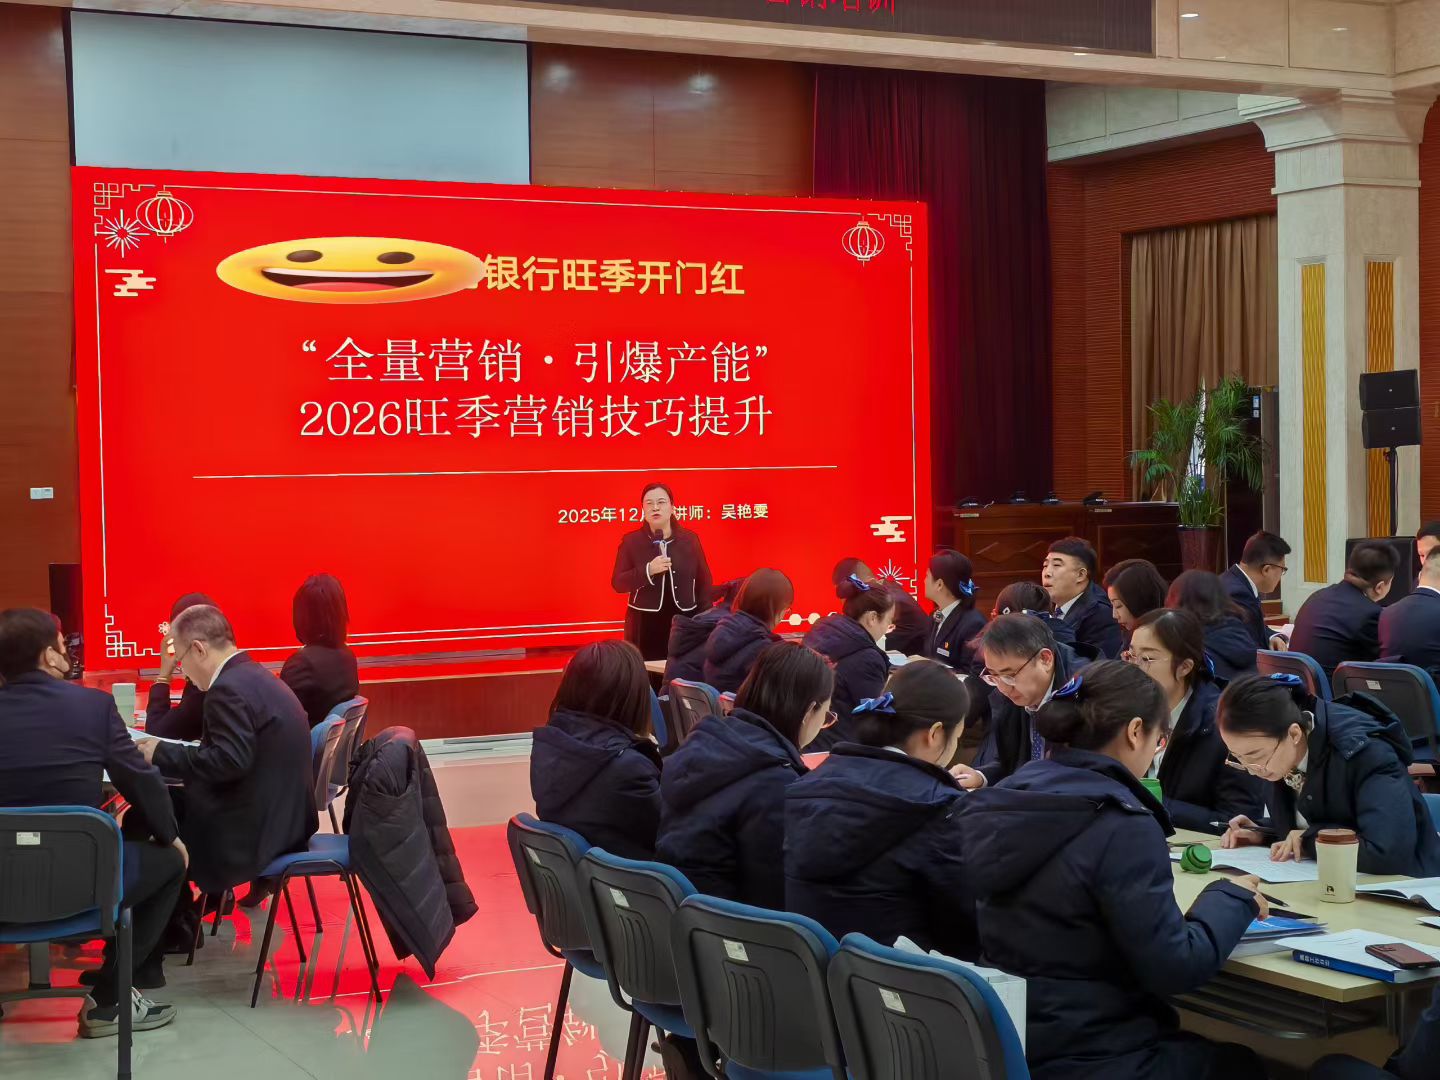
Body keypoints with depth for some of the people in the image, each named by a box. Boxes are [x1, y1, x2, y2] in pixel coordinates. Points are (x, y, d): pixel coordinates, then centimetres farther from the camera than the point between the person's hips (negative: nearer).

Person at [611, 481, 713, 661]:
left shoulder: (689, 539, 5)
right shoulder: (631, 541, 0)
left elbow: (704, 582, 9)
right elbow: (617, 583, -4)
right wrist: (648, 570, -19)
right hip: (644, 626, -1)